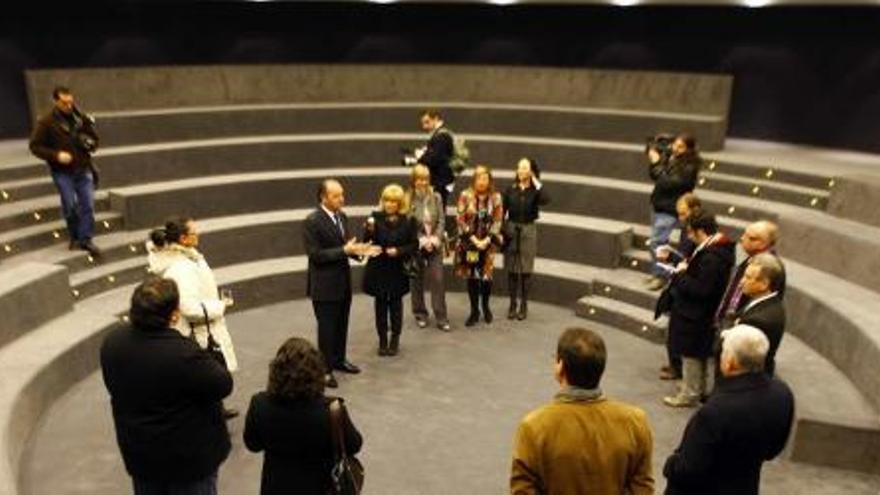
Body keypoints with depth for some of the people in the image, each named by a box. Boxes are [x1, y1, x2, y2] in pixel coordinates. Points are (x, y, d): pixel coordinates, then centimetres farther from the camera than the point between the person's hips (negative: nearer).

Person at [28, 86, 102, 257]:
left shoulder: (81, 119, 4)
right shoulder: (46, 122, -6)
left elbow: (94, 139, 17)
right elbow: (35, 146, -4)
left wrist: (90, 144, -7)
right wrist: (56, 155, -18)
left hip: (83, 169, 3)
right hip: (62, 172, -3)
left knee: (87, 205, -2)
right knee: (70, 205, -2)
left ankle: (86, 239, 6)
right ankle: (75, 237, 18)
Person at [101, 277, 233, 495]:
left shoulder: (112, 342, -10)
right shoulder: (183, 354, -34)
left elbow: (116, 387, 7)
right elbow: (223, 385, -21)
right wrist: (207, 360, -5)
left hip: (138, 453, 6)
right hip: (188, 457, -6)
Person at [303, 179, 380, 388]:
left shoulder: (342, 217, 6)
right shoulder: (312, 221, -18)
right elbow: (315, 255, -21)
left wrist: (359, 250, -9)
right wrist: (345, 250, -27)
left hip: (343, 281, 7)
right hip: (324, 285, -7)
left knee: (342, 325, 18)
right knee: (327, 328, 4)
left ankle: (339, 360, 36)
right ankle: (325, 369, 18)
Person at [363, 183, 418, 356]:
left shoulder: (408, 220, -5)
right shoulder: (375, 217, -6)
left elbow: (414, 244, -2)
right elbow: (367, 242, -10)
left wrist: (398, 251, -17)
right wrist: (369, 230, -29)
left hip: (398, 269, 0)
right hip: (378, 268, 0)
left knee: (395, 303, 10)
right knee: (380, 304, 7)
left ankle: (395, 339, 24)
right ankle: (382, 340, 20)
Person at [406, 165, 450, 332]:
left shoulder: (436, 197, 1)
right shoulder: (408, 199, -8)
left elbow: (442, 221, 2)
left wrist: (436, 238, -12)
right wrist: (422, 240, -15)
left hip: (435, 245, 2)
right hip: (416, 246, -1)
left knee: (438, 280, 0)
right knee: (417, 281, 10)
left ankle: (441, 318, 6)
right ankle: (420, 315, 25)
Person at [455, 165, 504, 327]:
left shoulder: (496, 198, -1)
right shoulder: (465, 196, -5)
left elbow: (497, 222, -2)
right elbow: (461, 220, -7)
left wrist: (486, 240, -12)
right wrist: (473, 239, -12)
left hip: (488, 243, 0)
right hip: (469, 242, 0)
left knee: (487, 275, 3)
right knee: (471, 276, 5)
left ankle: (485, 306, 27)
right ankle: (474, 311, 17)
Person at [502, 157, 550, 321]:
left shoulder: (535, 190, -3)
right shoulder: (510, 189, 2)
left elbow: (545, 200, -25)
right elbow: (502, 212, 3)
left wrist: (536, 182, -18)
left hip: (528, 230, -2)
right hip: (511, 229, 2)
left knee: (525, 270, 4)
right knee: (511, 269, 6)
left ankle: (523, 305, 15)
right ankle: (513, 304, 17)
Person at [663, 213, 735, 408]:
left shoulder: (711, 258, -30)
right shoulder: (720, 248, 2)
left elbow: (701, 289, -30)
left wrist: (681, 275, -19)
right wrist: (687, 268, -4)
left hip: (697, 316, -10)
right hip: (708, 313, 10)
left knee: (691, 355, 7)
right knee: (706, 354, 23)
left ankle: (690, 393, 22)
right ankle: (705, 388, 39)